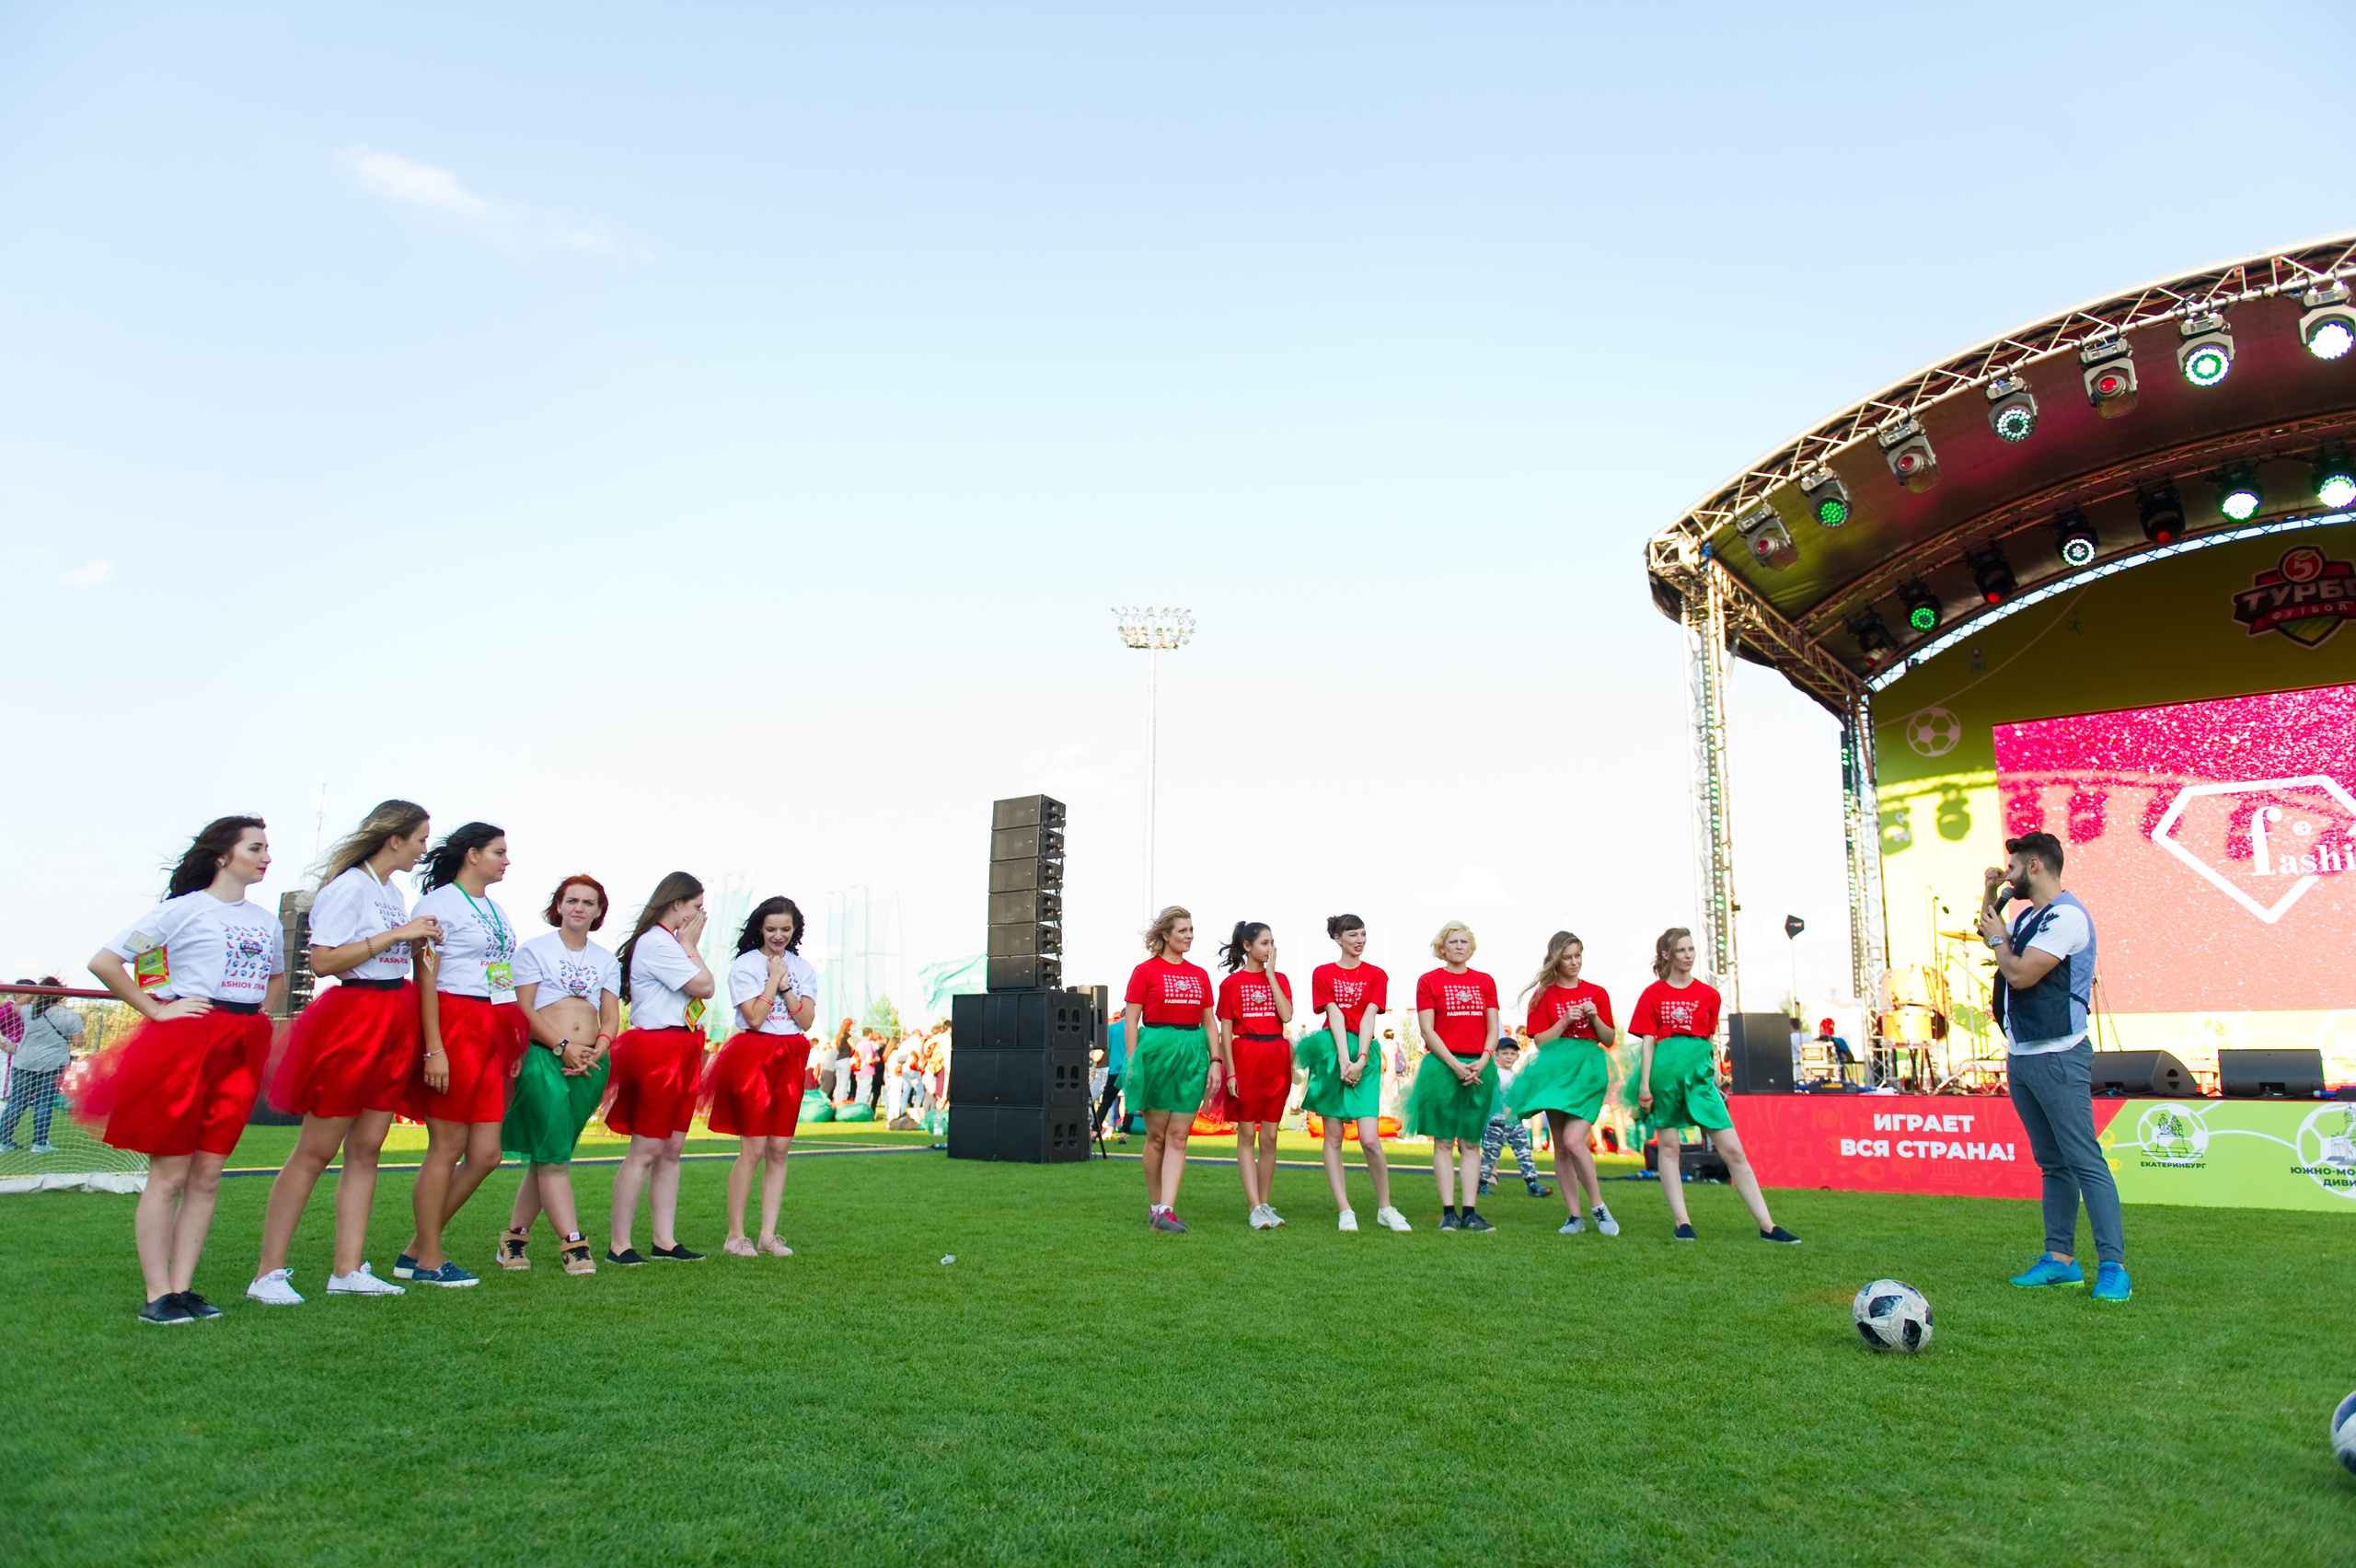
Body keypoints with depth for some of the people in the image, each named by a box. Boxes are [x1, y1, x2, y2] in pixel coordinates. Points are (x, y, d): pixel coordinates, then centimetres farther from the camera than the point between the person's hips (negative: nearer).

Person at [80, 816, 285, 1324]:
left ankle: (182, 1287, 11)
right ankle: (157, 1295, 2)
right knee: (169, 1173, -2)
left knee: (207, 1174, 6)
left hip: (243, 1050, 6)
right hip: (186, 1040, -6)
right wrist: (157, 1010, -9)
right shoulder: (183, 909, -3)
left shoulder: (267, 921, 15)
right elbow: (103, 963, -6)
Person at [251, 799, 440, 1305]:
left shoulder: (394, 892, 16)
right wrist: (396, 935, -18)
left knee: (366, 1148, 7)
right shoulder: (348, 886, -10)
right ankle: (268, 1273, 5)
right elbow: (322, 961, -18)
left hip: (392, 1023, 8)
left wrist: (419, 941, 8)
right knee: (316, 1150, -3)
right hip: (350, 1017, -8)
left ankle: (347, 1269, 12)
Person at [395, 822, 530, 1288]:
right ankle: (428, 1259, 10)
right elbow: (425, 979, -11)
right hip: (455, 1026, -8)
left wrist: (516, 1045, 16)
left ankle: (417, 1250, 16)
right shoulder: (439, 902, -4)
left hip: (494, 1031, 8)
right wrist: (434, 1049, -18)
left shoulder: (496, 910, 20)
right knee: (447, 1147, -2)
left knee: (486, 1153, 4)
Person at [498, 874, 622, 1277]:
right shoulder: (534, 950, 6)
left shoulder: (607, 960, 18)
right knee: (553, 1154, -10)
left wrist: (597, 1050, -8)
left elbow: (611, 1017, 12)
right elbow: (524, 1011, -2)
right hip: (543, 1059, -4)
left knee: (547, 1155, 5)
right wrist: (563, 1047, -13)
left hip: (590, 1066, 4)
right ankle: (572, 1243, -9)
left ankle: (515, 1234, 17)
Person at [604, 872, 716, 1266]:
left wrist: (688, 946, 13)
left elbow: (700, 990, 17)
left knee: (672, 1148, 9)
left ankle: (665, 1240, 14)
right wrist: (690, 946, -6)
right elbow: (706, 987, -14)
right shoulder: (656, 943, -13)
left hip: (681, 1052, 10)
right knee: (646, 1149, -6)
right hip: (656, 1051, -10)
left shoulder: (670, 943, 19)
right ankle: (619, 1245, 0)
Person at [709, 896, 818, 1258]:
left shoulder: (802, 968, 11)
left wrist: (785, 985, -7)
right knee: (754, 1149, -6)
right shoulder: (745, 965, -2)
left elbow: (806, 1020, 2)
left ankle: (768, 1235, 8)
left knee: (780, 1149, 3)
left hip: (792, 1059, 5)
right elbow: (754, 1018, -13)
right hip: (753, 1056, -5)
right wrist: (774, 979, -9)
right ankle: (735, 1235, 3)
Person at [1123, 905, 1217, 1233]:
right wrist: (1133, 1064, -9)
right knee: (1157, 1135, 3)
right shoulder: (1145, 971, 0)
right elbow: (1131, 1021, -2)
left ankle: (1166, 1210, -4)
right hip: (1156, 1050, -4)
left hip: (1192, 1054, 4)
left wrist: (1215, 1062, 4)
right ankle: (1154, 1206, 15)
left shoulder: (1199, 975, 12)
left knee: (1178, 1136, -2)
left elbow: (1210, 1022, 14)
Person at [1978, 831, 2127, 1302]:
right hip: (2021, 1056, 10)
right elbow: (1990, 934, 35)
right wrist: (1991, 896, 19)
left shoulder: (2066, 916, -13)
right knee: (2052, 1164, 11)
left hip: (2056, 1057, -10)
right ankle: (2060, 1260, 15)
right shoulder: (2029, 916, 15)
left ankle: (2113, 1268, -8)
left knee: (2085, 1162, -9)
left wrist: (1998, 939, -2)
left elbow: (2020, 974, -20)